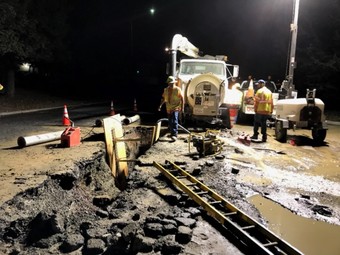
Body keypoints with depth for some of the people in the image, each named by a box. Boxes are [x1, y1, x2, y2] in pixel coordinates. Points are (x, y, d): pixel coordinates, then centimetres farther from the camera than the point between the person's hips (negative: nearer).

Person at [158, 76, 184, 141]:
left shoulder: (178, 89, -6)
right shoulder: (166, 90, 6)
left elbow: (182, 98, -4)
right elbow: (163, 98, 12)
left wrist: (182, 107, -7)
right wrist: (160, 105, 0)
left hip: (176, 108, -5)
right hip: (169, 109, 5)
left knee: (174, 121, -16)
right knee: (170, 122, 13)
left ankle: (174, 135, -19)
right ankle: (171, 133, 30)